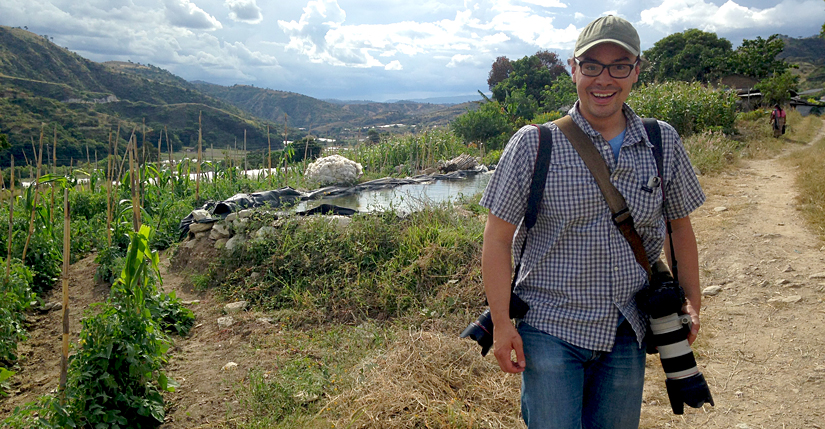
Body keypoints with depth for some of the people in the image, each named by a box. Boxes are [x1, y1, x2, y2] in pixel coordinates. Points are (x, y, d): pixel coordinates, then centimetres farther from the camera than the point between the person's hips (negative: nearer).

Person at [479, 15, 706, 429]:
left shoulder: (664, 143, 2)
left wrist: (691, 301, 13)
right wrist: (501, 323, -9)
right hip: (549, 328, -3)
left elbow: (680, 224, 15)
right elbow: (498, 237, -6)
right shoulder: (533, 144, -8)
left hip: (627, 333, 4)